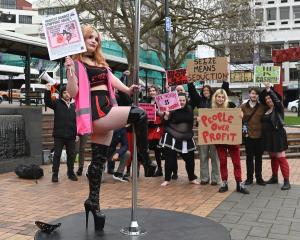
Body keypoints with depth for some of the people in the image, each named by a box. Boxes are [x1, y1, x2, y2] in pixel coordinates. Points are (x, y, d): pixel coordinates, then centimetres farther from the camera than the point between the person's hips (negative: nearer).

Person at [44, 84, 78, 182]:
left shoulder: (73, 106, 11)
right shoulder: (57, 103, 2)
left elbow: (76, 121, 14)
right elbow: (47, 102, -16)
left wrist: (76, 132, 10)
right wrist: (48, 91, -30)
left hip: (71, 136, 3)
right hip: (59, 135, -3)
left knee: (71, 155, 10)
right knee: (57, 155, 1)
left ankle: (71, 173, 23)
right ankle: (55, 174, 8)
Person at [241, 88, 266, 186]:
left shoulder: (262, 107, 2)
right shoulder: (243, 106, 1)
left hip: (260, 135, 1)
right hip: (248, 135, 0)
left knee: (259, 157, 8)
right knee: (249, 157, 7)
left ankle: (259, 178, 18)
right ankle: (249, 178, 16)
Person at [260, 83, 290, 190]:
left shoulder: (278, 108, -8)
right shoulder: (266, 110, 11)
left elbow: (276, 99, -25)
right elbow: (261, 99, 19)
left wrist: (269, 90, -28)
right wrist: (265, 90, 4)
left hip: (277, 135, -7)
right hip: (268, 136, 7)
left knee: (281, 158, -8)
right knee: (273, 157, 15)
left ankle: (286, 181, -7)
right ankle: (274, 177, 26)